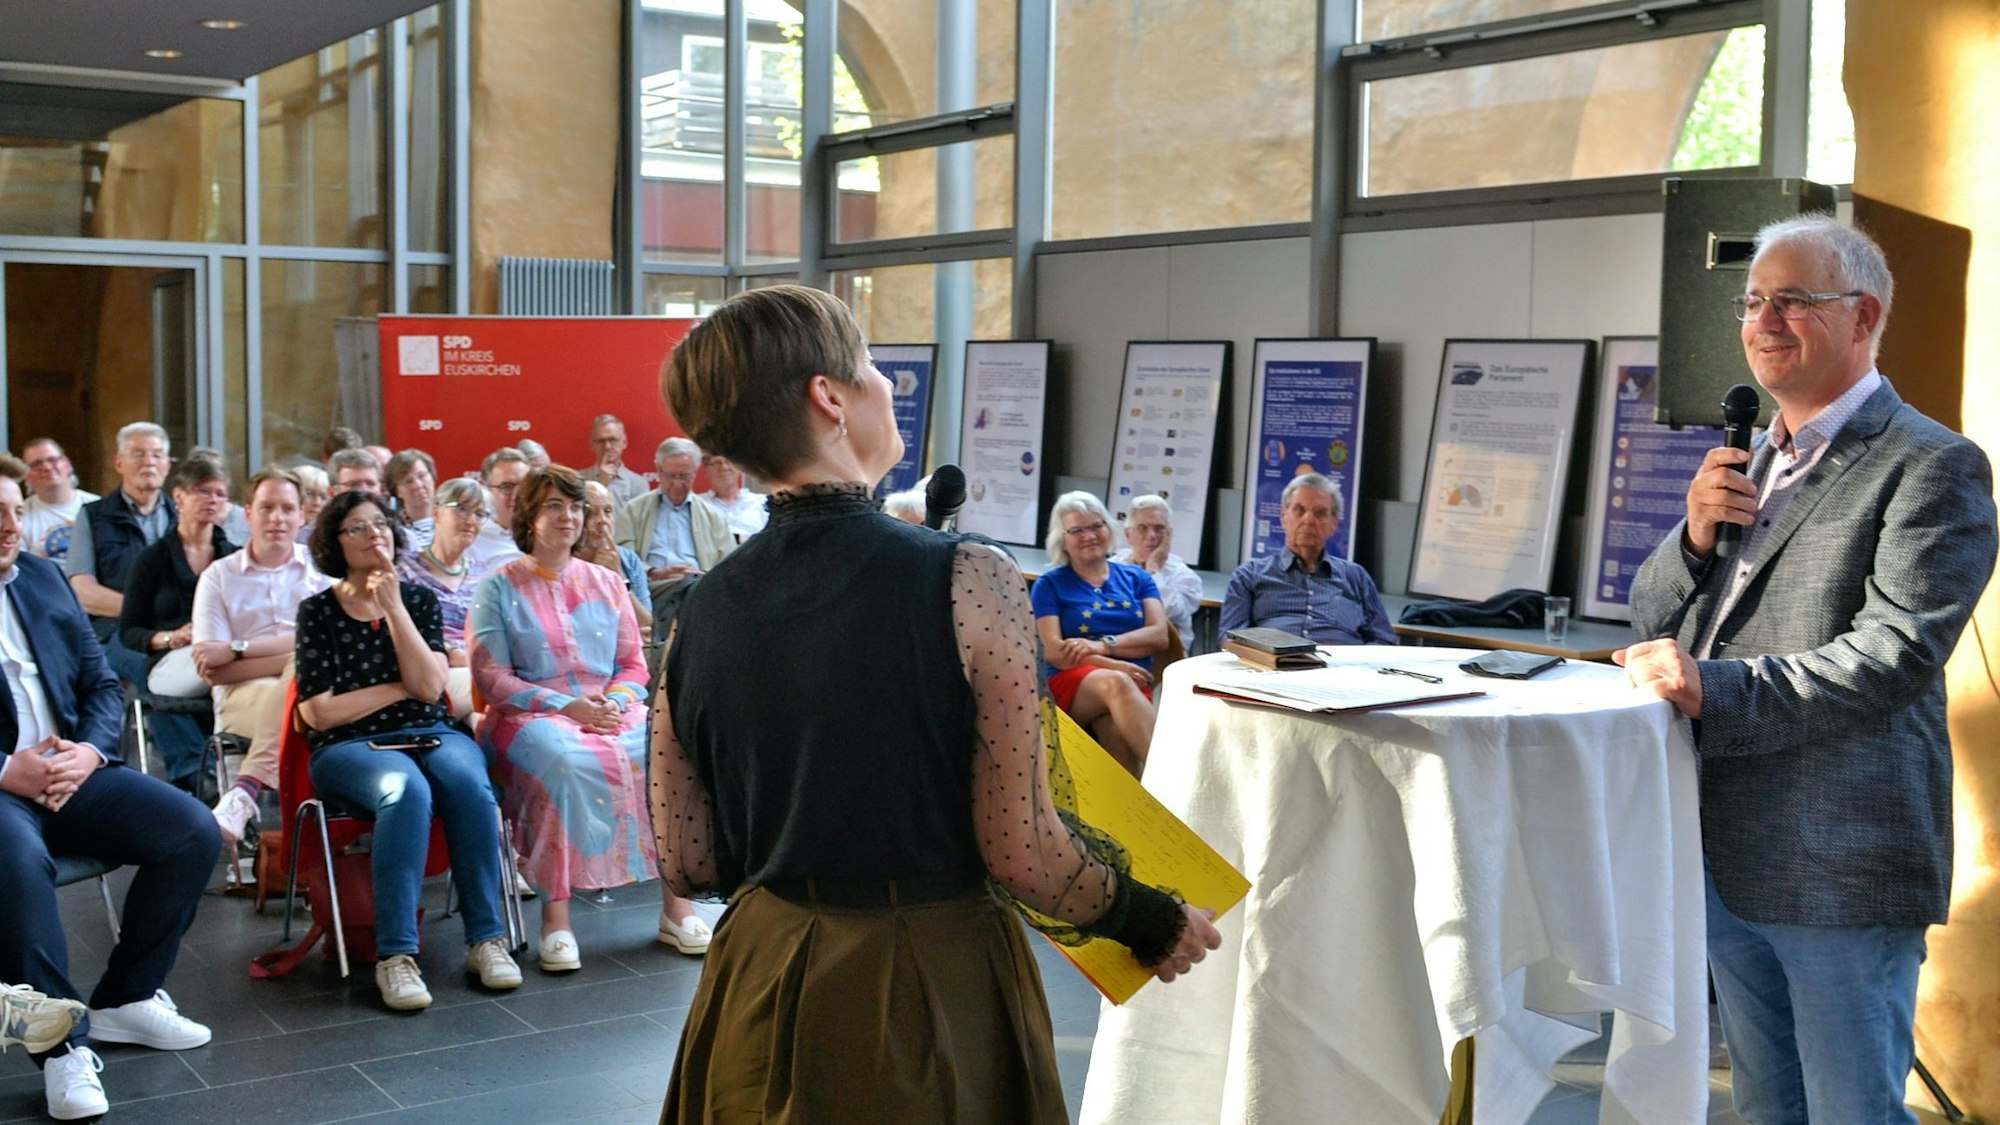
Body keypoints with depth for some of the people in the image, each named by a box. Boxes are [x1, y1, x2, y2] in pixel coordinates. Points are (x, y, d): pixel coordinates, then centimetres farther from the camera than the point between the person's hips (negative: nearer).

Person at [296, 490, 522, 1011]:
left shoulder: (419, 599, 11)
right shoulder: (319, 611, 5)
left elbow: (430, 686, -5)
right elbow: (319, 711, -3)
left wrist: (392, 607, -8)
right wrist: (400, 687, -2)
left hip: (432, 734, 3)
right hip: (350, 747, -2)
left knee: (470, 786, -32)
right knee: (407, 791, -36)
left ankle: (486, 938, -25)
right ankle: (395, 954, -35)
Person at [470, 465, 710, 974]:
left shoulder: (607, 583, 18)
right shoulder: (499, 587, 7)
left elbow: (634, 665, 14)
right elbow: (491, 676, -2)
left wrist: (614, 702, -9)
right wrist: (565, 705, -14)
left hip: (613, 709, 4)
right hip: (532, 717, -3)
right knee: (567, 763, -38)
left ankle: (677, 904, -19)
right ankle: (555, 916, -32)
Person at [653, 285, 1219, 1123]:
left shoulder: (701, 612, -5)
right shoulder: (968, 583, -19)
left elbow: (687, 862, 1)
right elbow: (1021, 853, -18)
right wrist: (1152, 922, 0)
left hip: (761, 986, 5)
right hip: (929, 992, -4)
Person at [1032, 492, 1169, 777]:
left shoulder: (1136, 578, 19)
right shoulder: (1050, 584, 11)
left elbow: (1159, 635, 4)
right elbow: (1053, 652, -2)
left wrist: (1103, 645, -12)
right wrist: (1114, 666, -15)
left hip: (1133, 684, 2)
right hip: (1072, 683, -2)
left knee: (1119, 727, -37)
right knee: (1115, 683, -39)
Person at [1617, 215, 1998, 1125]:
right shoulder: (1748, 462, 15)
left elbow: (1896, 654, -21)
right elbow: (1650, 621, 15)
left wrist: (1711, 689, -24)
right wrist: (1696, 536, -5)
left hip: (1842, 869, -8)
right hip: (1726, 853, 8)